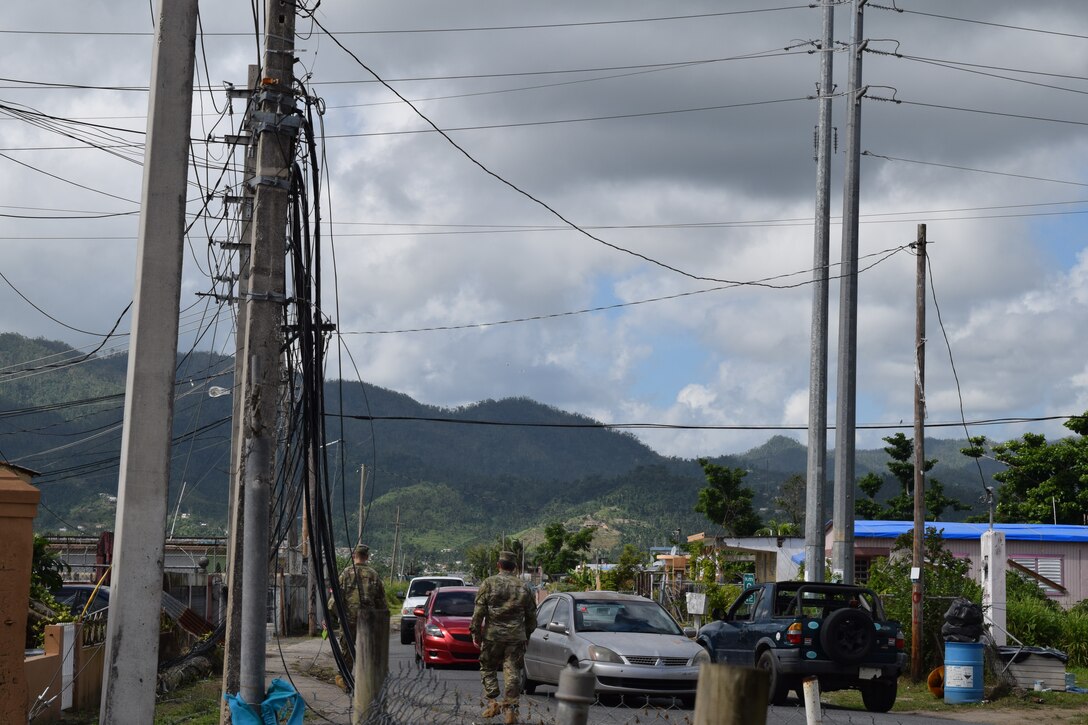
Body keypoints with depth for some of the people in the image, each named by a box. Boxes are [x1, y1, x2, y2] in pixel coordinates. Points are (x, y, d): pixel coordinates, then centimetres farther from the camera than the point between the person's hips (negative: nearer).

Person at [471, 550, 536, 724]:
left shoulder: (489, 583, -3)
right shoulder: (523, 587, 6)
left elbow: (479, 610, -5)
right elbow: (531, 615, 13)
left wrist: (475, 632, 3)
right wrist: (527, 634, 24)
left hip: (492, 635, -2)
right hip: (516, 637, 2)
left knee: (488, 668, 14)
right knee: (512, 673, 3)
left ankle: (492, 702, 5)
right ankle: (510, 709, 0)